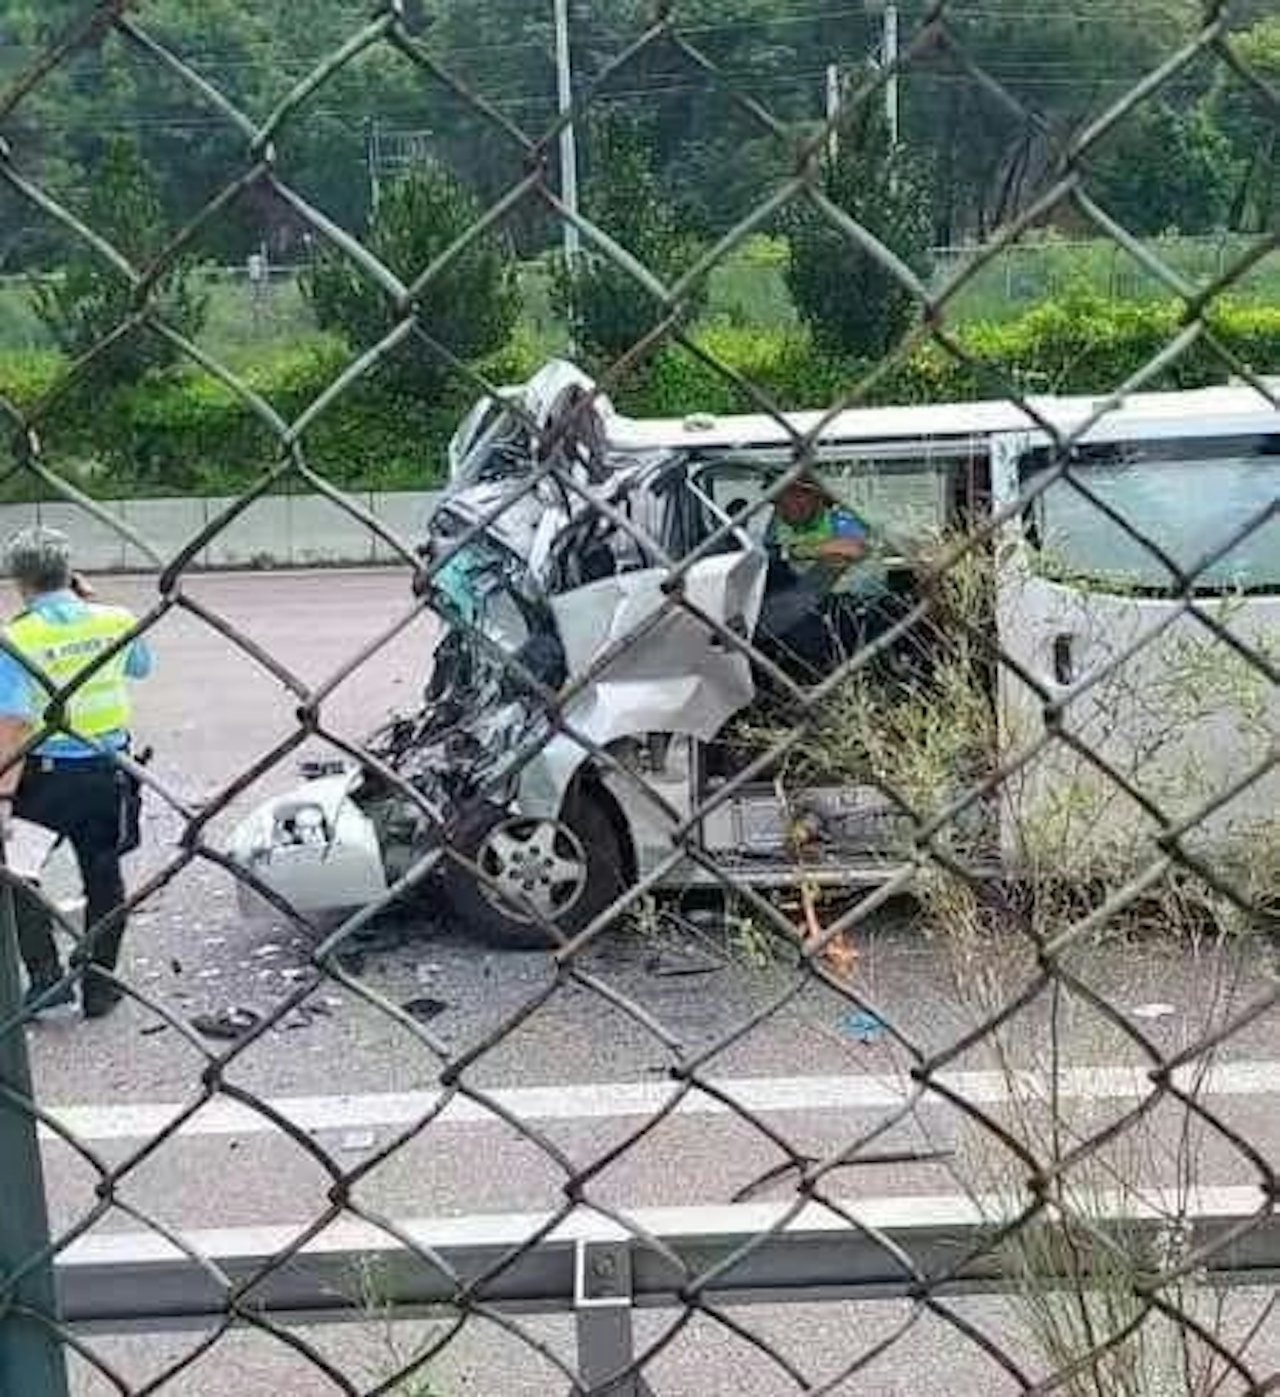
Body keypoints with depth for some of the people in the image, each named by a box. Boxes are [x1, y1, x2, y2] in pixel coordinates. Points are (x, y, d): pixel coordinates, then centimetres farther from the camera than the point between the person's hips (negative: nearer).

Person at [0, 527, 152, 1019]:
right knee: (103, 878, 15)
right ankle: (99, 987, 22)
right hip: (107, 770, 4)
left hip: (45, 775, -4)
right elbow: (140, 666, 20)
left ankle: (46, 979, 8)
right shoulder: (116, 621, -2)